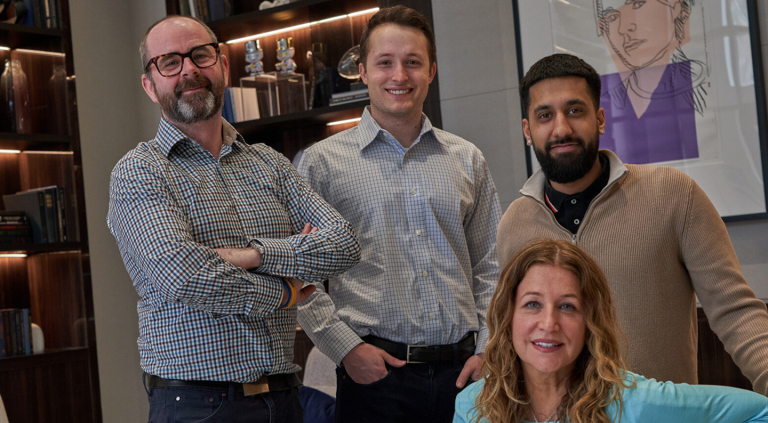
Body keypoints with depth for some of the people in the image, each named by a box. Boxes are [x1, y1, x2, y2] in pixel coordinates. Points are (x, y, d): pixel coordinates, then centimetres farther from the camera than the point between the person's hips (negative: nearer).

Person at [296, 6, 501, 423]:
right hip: (373, 373, -3)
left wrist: (488, 350, 2)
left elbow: (488, 268, 13)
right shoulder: (322, 162, 1)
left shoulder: (468, 161, 11)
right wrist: (345, 347, -9)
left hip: (462, 370, 3)